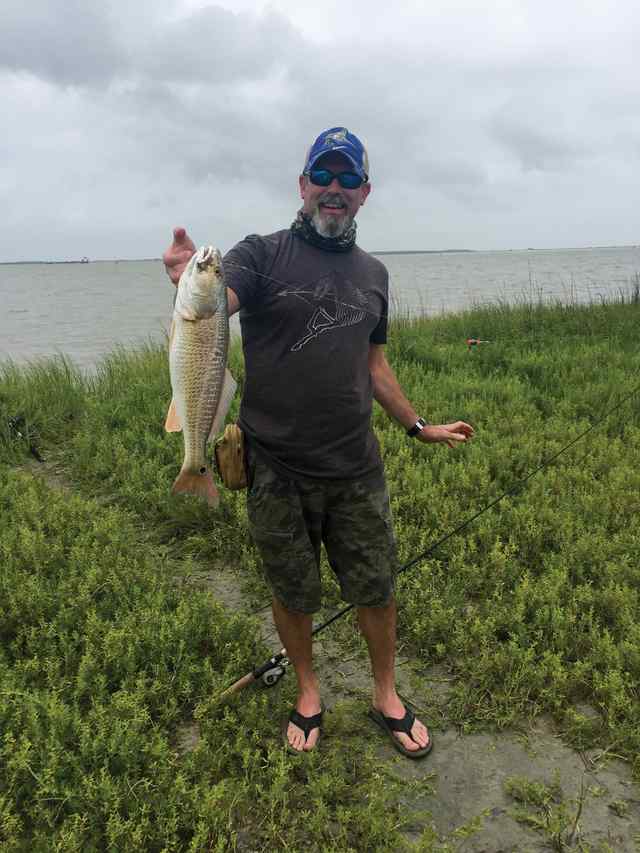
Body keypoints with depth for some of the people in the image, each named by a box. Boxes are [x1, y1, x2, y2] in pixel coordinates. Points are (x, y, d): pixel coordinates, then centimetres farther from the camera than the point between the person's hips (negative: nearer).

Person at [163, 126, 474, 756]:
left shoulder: (372, 274, 10)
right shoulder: (263, 255, -4)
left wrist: (418, 428, 20)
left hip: (356, 470, 3)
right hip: (275, 473, -3)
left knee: (375, 590, 12)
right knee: (292, 595, 14)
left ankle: (386, 696, 38)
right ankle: (307, 692, 41)